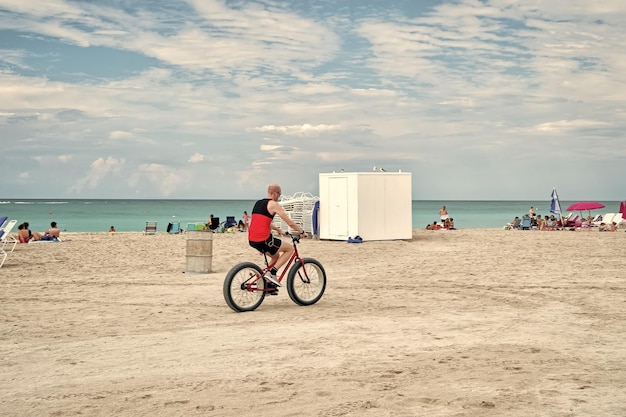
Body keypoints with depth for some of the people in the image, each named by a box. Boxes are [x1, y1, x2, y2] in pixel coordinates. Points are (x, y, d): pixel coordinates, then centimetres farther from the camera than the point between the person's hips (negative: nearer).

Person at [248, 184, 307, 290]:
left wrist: (279, 230, 40)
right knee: (290, 248, 11)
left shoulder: (258, 203, 19)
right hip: (263, 240, -8)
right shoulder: (274, 204, -5)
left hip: (252, 241, 8)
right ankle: (272, 272, -1)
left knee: (276, 256, 28)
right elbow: (290, 223, -4)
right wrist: (302, 232, 11)